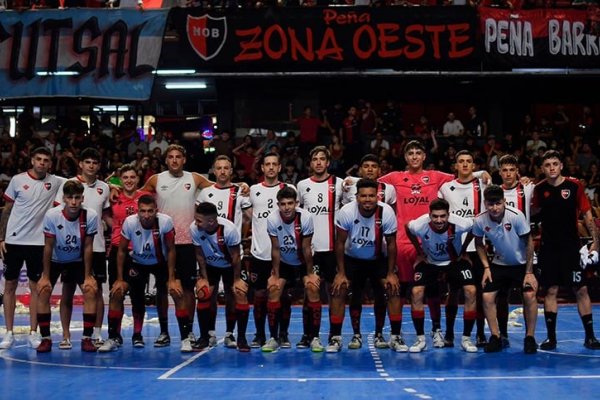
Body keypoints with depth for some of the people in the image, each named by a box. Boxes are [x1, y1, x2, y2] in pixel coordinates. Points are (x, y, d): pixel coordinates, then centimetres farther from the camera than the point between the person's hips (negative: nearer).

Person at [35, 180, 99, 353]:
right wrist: (45, 276, -14)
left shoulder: (90, 216, -23)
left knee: (90, 291, -16)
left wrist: (88, 276, -12)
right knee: (43, 290, -17)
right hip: (55, 260, 0)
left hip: (78, 261, 0)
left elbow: (88, 247, -14)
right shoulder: (52, 215, -25)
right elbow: (48, 247, -16)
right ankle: (46, 338, -4)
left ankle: (87, 338, -6)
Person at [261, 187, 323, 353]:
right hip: (283, 263, 1)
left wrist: (310, 273, -11)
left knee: (312, 288, -20)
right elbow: (275, 249, -14)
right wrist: (276, 275, -10)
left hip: (303, 262, -1)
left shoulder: (305, 217, -26)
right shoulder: (272, 219, -23)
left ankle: (314, 338, -10)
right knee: (274, 289, -16)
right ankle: (274, 338, -3)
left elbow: (306, 249, -18)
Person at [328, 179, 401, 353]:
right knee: (338, 290, -14)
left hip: (378, 259, 0)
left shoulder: (386, 212, -24)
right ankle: (335, 337, -2)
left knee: (393, 289, -14)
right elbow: (340, 242, -13)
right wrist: (341, 273, -14)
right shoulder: (346, 212, -25)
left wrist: (391, 273, -12)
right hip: (352, 258, 0)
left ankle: (395, 337, -1)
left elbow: (391, 244, -12)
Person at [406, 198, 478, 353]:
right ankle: (420, 339, -4)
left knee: (471, 291, -17)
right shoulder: (419, 225, -32)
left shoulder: (460, 224, -33)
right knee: (417, 292, -18)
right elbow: (407, 228, -6)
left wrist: (463, 250, -4)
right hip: (429, 260, 0)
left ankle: (466, 338, -3)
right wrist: (419, 251, -3)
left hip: (455, 259, 0)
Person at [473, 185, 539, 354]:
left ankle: (530, 338, -1)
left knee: (529, 295, -18)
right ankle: (495, 337, 5)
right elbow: (479, 244, 2)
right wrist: (486, 267, -5)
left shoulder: (516, 216, -26)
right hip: (499, 264, 3)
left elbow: (529, 243, -15)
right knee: (487, 297, -10)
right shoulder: (480, 221, -18)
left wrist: (529, 272, -14)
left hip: (522, 263, -3)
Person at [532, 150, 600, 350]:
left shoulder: (574, 185, -3)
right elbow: (532, 212, 10)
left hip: (571, 247, -2)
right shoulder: (539, 189, 3)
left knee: (581, 290, 0)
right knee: (550, 291, 4)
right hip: (548, 248, 2)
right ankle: (551, 337, 11)